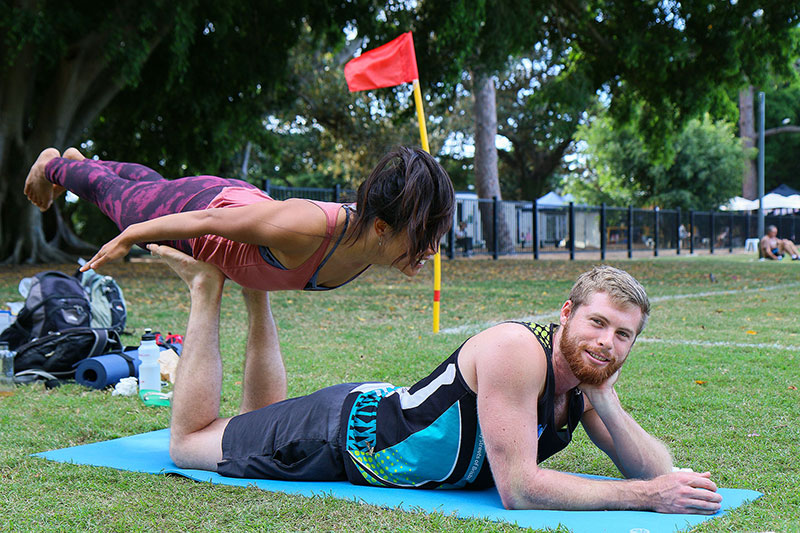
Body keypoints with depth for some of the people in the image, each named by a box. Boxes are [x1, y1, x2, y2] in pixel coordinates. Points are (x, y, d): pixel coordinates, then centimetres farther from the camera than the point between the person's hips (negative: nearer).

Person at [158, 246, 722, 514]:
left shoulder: (587, 382, -9)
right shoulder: (517, 350, -35)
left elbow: (657, 470, -8)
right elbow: (518, 489, -37)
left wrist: (603, 402, -26)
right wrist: (646, 496, -38)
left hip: (386, 408, 7)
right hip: (341, 432, -7)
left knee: (266, 416, 33)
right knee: (187, 440, 12)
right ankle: (209, 288, 20)